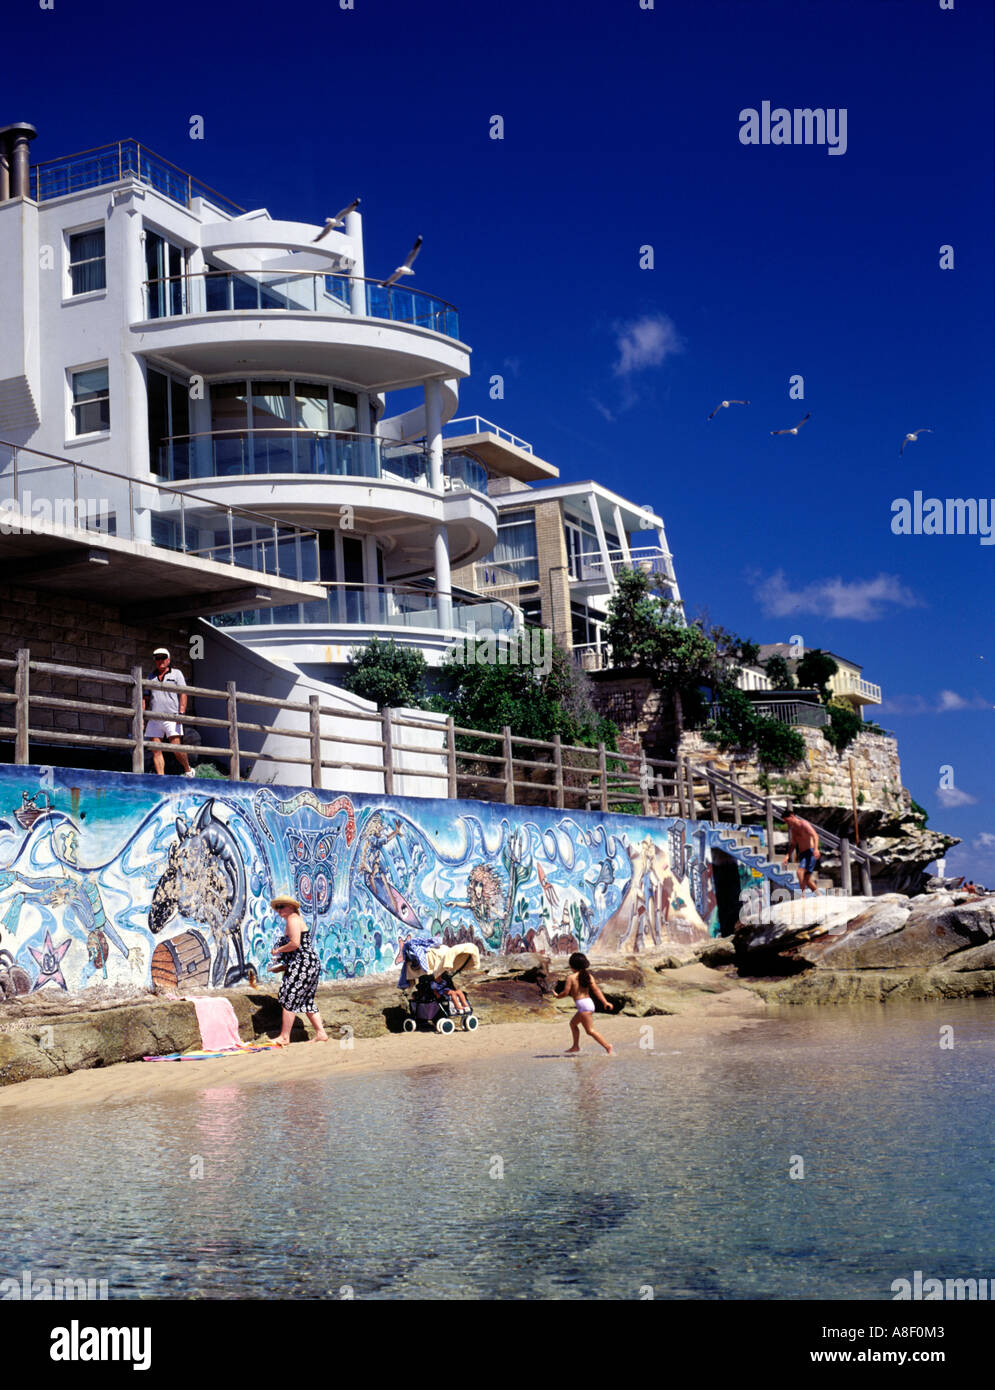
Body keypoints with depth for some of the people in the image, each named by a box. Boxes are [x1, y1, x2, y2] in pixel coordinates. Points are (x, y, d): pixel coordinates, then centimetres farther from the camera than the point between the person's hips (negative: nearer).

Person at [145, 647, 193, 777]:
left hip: (171, 717, -4)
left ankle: (188, 770, 8)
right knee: (156, 751, -4)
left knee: (176, 749, -12)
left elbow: (183, 694, 1)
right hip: (154, 718, 4)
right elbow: (146, 698, 21)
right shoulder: (151, 677, 20)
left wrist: (181, 713, -11)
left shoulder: (176, 674, 10)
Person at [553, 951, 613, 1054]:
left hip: (583, 1004, -8)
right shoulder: (588, 976, 8)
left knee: (590, 1031, -6)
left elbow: (565, 993, -8)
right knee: (573, 1023, 26)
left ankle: (607, 1046, -14)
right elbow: (596, 990, 2)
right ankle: (576, 1046, 30)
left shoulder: (570, 978, -8)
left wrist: (557, 995, 13)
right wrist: (605, 1002, -2)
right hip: (589, 1002, 8)